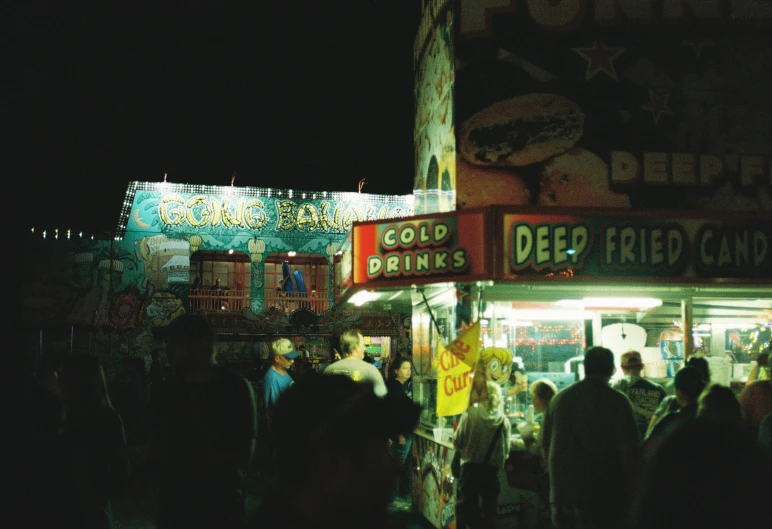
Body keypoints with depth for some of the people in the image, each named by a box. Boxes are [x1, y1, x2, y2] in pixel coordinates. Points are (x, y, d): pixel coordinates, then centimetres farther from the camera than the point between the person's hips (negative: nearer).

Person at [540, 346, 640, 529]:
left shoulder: (558, 398, 7)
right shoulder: (617, 401, -9)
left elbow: (545, 446, 12)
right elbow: (629, 451, -13)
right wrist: (634, 491, -3)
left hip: (562, 494, 5)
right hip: (604, 496, -4)